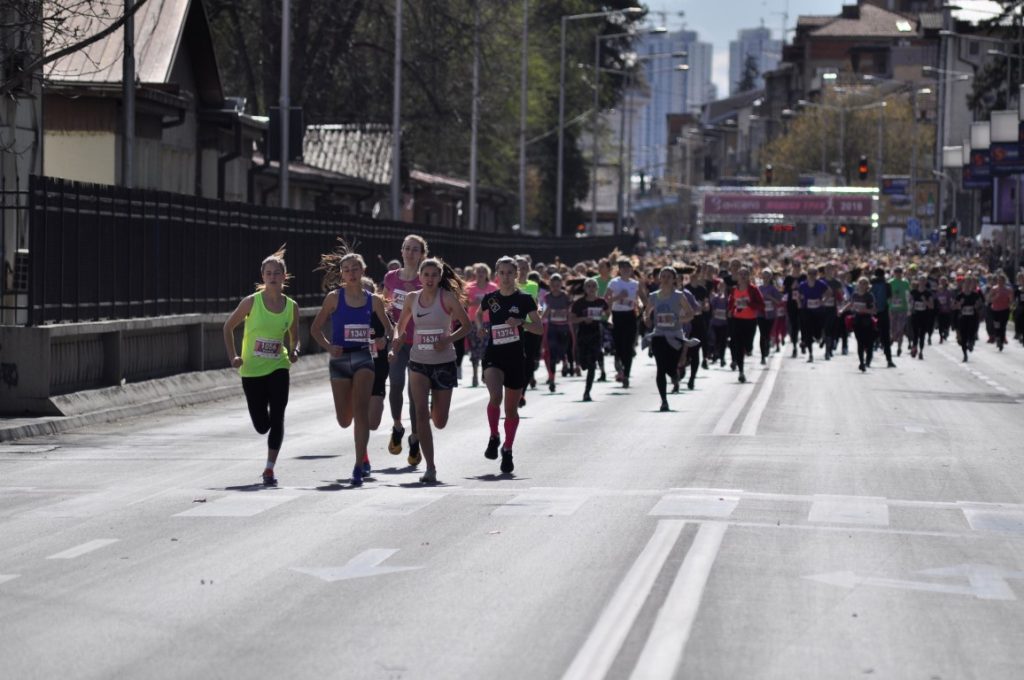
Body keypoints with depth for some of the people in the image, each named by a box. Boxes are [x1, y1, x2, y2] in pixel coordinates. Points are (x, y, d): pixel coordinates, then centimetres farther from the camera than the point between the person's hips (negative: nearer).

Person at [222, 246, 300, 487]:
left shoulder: (291, 307, -2)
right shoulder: (251, 302, -8)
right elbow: (228, 327, 4)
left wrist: (293, 350, -8)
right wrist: (233, 356, -5)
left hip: (278, 368, 1)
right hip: (251, 370, -1)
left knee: (277, 418, -11)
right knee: (261, 425, 4)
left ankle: (270, 469, -5)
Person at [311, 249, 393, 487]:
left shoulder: (373, 300, 3)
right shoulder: (334, 297, 0)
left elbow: (388, 327, 15)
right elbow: (315, 328, 5)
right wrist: (328, 347, -11)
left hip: (363, 357, -1)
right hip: (340, 359, 1)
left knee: (360, 411, -16)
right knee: (344, 420, 4)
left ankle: (359, 467, -15)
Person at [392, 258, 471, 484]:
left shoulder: (448, 298, -7)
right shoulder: (412, 298, 3)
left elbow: (466, 325, -2)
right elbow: (401, 325, 16)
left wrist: (448, 340, -18)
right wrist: (396, 343, -3)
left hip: (443, 362, -1)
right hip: (418, 363, 2)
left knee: (439, 422, 6)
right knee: (421, 413, -14)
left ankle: (434, 409, 45)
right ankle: (430, 468, -10)